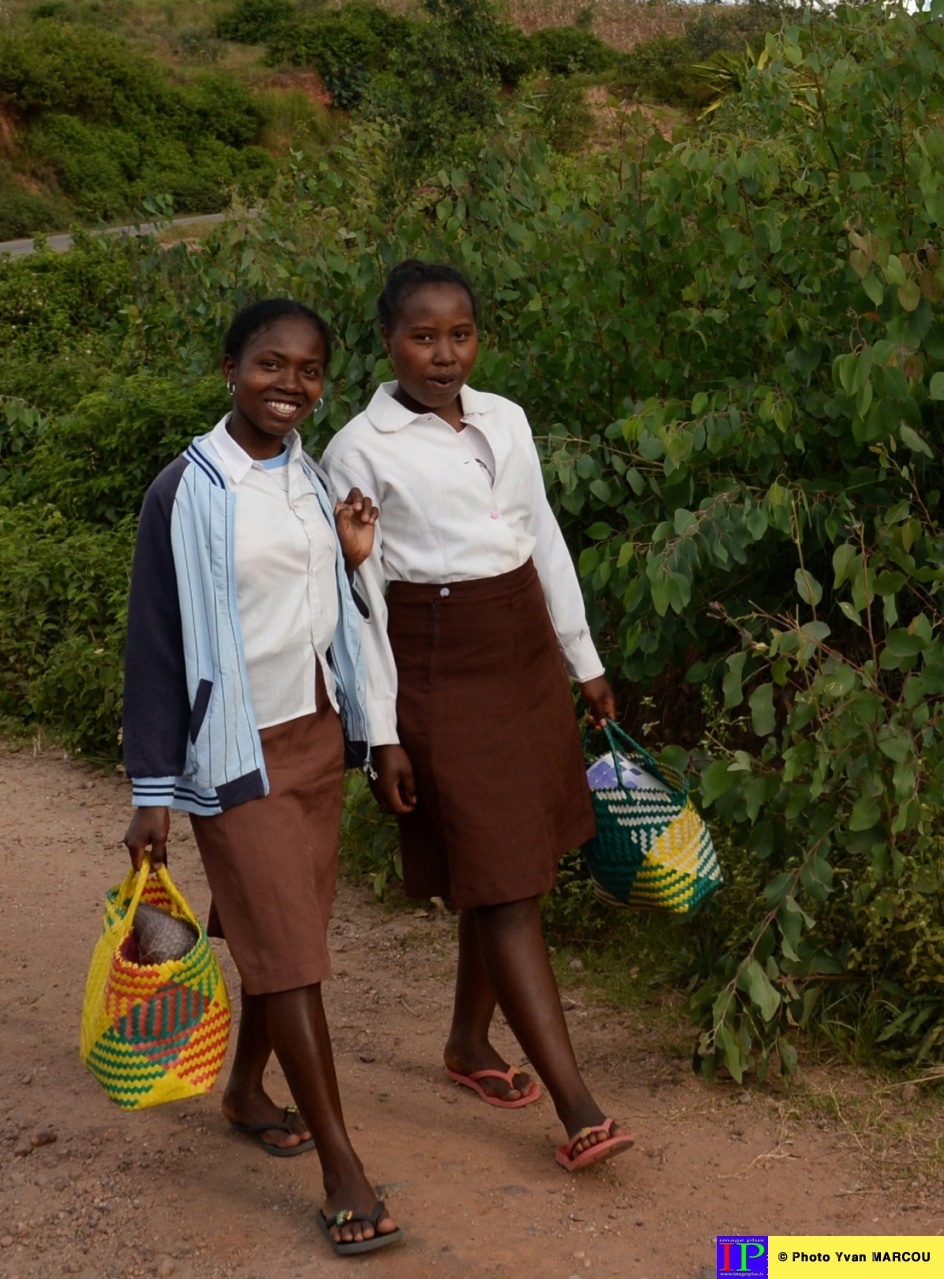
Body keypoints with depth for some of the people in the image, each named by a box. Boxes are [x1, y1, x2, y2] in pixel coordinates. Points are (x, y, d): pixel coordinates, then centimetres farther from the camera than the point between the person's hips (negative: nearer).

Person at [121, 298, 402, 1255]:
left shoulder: (314, 481, 7)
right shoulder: (187, 493, -12)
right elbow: (156, 645, -10)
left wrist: (356, 560, -2)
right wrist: (154, 793, -10)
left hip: (317, 735, 7)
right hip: (239, 753, -6)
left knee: (288, 926, 15)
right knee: (287, 948, -6)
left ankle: (247, 1091, 36)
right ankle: (343, 1171, -1)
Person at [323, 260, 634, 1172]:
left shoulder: (505, 421, 7)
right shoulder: (361, 451, -9)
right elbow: (359, 602, -8)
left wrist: (583, 661, 16)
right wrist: (382, 733, -10)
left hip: (528, 657, 6)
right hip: (440, 675, -6)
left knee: (515, 870, 13)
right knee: (504, 885, -6)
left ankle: (469, 1042, 34)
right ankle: (577, 1107, -3)